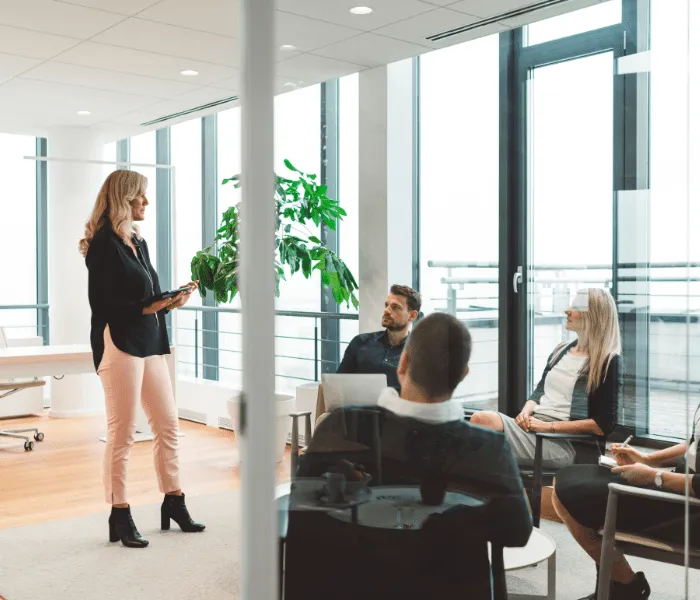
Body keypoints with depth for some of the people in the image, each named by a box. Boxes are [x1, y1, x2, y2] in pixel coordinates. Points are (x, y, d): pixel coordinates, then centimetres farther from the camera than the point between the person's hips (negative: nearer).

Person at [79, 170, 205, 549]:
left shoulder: (138, 242, 16)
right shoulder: (104, 244, -9)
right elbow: (101, 304, -13)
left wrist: (171, 301, 1)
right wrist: (146, 307, -19)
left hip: (151, 343, 9)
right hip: (119, 344, -8)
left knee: (168, 425, 11)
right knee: (122, 434, -2)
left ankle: (173, 503, 24)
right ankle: (120, 516, 10)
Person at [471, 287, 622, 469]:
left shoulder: (608, 362, -2)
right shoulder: (562, 350, 19)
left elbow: (605, 424, -8)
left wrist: (549, 426, -14)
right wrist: (526, 412, -2)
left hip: (566, 442, -6)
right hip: (533, 428, 7)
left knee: (484, 420, -30)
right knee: (480, 419, -26)